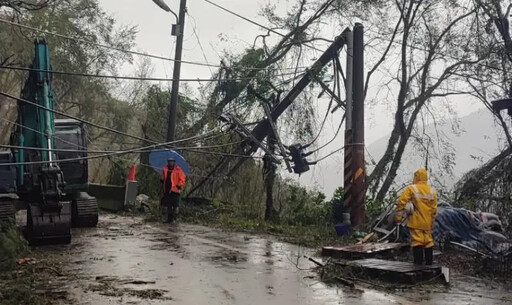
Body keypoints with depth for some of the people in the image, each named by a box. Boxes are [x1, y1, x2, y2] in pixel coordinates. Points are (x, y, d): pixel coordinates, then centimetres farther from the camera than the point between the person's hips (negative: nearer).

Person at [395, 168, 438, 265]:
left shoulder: (411, 189, -7)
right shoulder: (432, 191, 8)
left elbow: (401, 203, -11)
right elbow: (434, 208, 9)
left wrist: (399, 216, -3)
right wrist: (432, 221, 17)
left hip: (416, 222, -5)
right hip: (427, 222, 5)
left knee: (417, 241, -4)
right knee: (428, 242, 12)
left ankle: (418, 263, -7)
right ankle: (429, 263, 17)